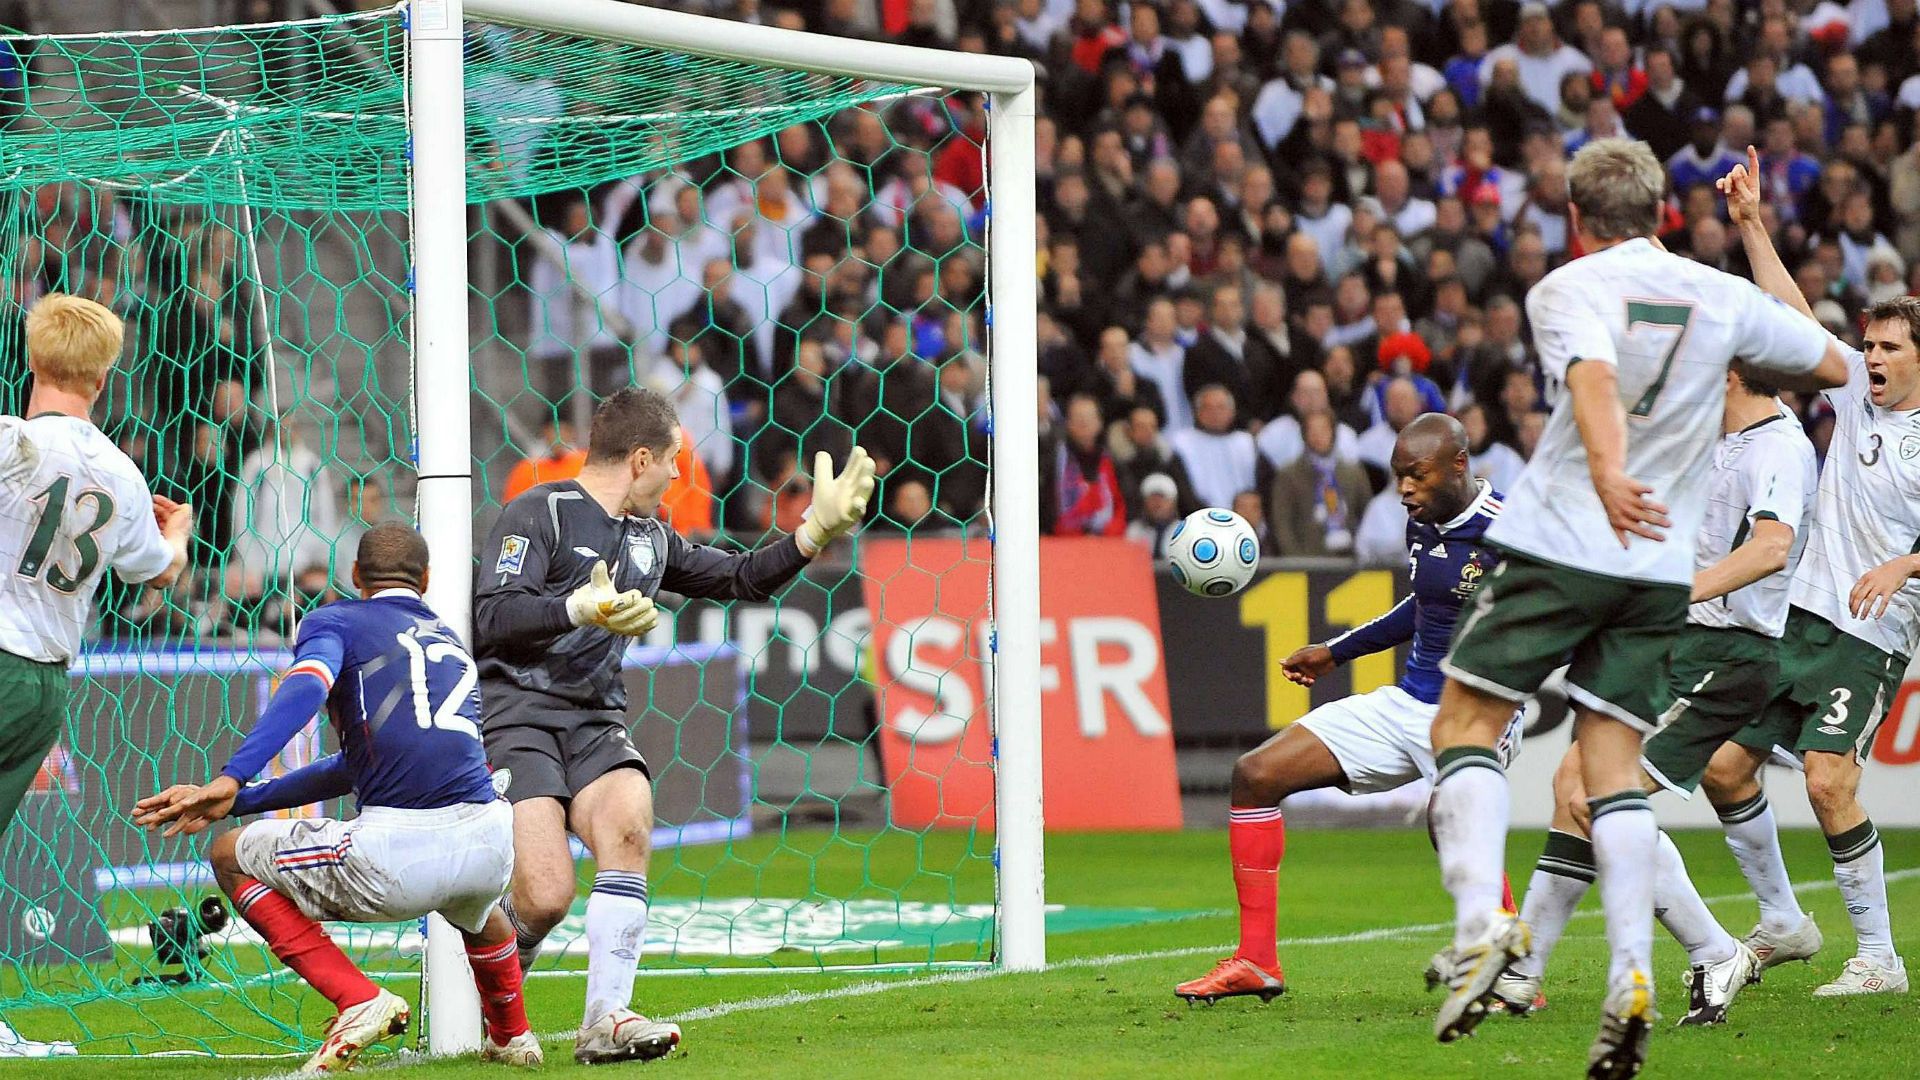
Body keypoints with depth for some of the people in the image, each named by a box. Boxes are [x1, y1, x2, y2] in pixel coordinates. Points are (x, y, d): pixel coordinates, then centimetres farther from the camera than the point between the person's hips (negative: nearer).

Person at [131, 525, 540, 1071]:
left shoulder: (335, 621, 11)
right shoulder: (452, 643, 30)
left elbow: (305, 689, -13)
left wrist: (230, 781, -23)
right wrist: (238, 802, 29)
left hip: (398, 854, -7)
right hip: (491, 843, 7)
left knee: (231, 857, 16)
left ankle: (359, 1002, 2)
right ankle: (513, 1037, 48)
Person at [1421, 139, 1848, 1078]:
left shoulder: (1567, 289, -4)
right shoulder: (1721, 296, 8)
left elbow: (1596, 378, -26)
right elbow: (1833, 366, 20)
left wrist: (1608, 475, -43)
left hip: (1558, 547, -4)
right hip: (1662, 570, 4)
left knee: (1465, 723, 5)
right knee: (1612, 759, 6)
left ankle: (1481, 921, -15)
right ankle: (1632, 976, -10)